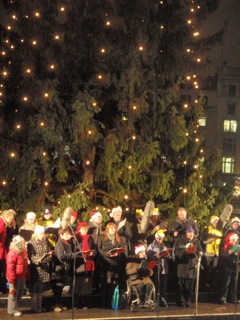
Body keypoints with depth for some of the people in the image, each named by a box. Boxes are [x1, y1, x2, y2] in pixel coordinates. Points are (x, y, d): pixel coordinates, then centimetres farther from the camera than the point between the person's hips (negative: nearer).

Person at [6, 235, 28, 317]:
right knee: (13, 293, 1)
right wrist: (11, 280, -21)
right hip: (15, 278, -9)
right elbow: (10, 268, -20)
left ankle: (15, 308, 29)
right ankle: (12, 310, 10)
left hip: (22, 277, 9)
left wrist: (26, 275, 13)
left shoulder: (23, 252, 9)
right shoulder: (12, 254, -19)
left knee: (20, 293, 16)